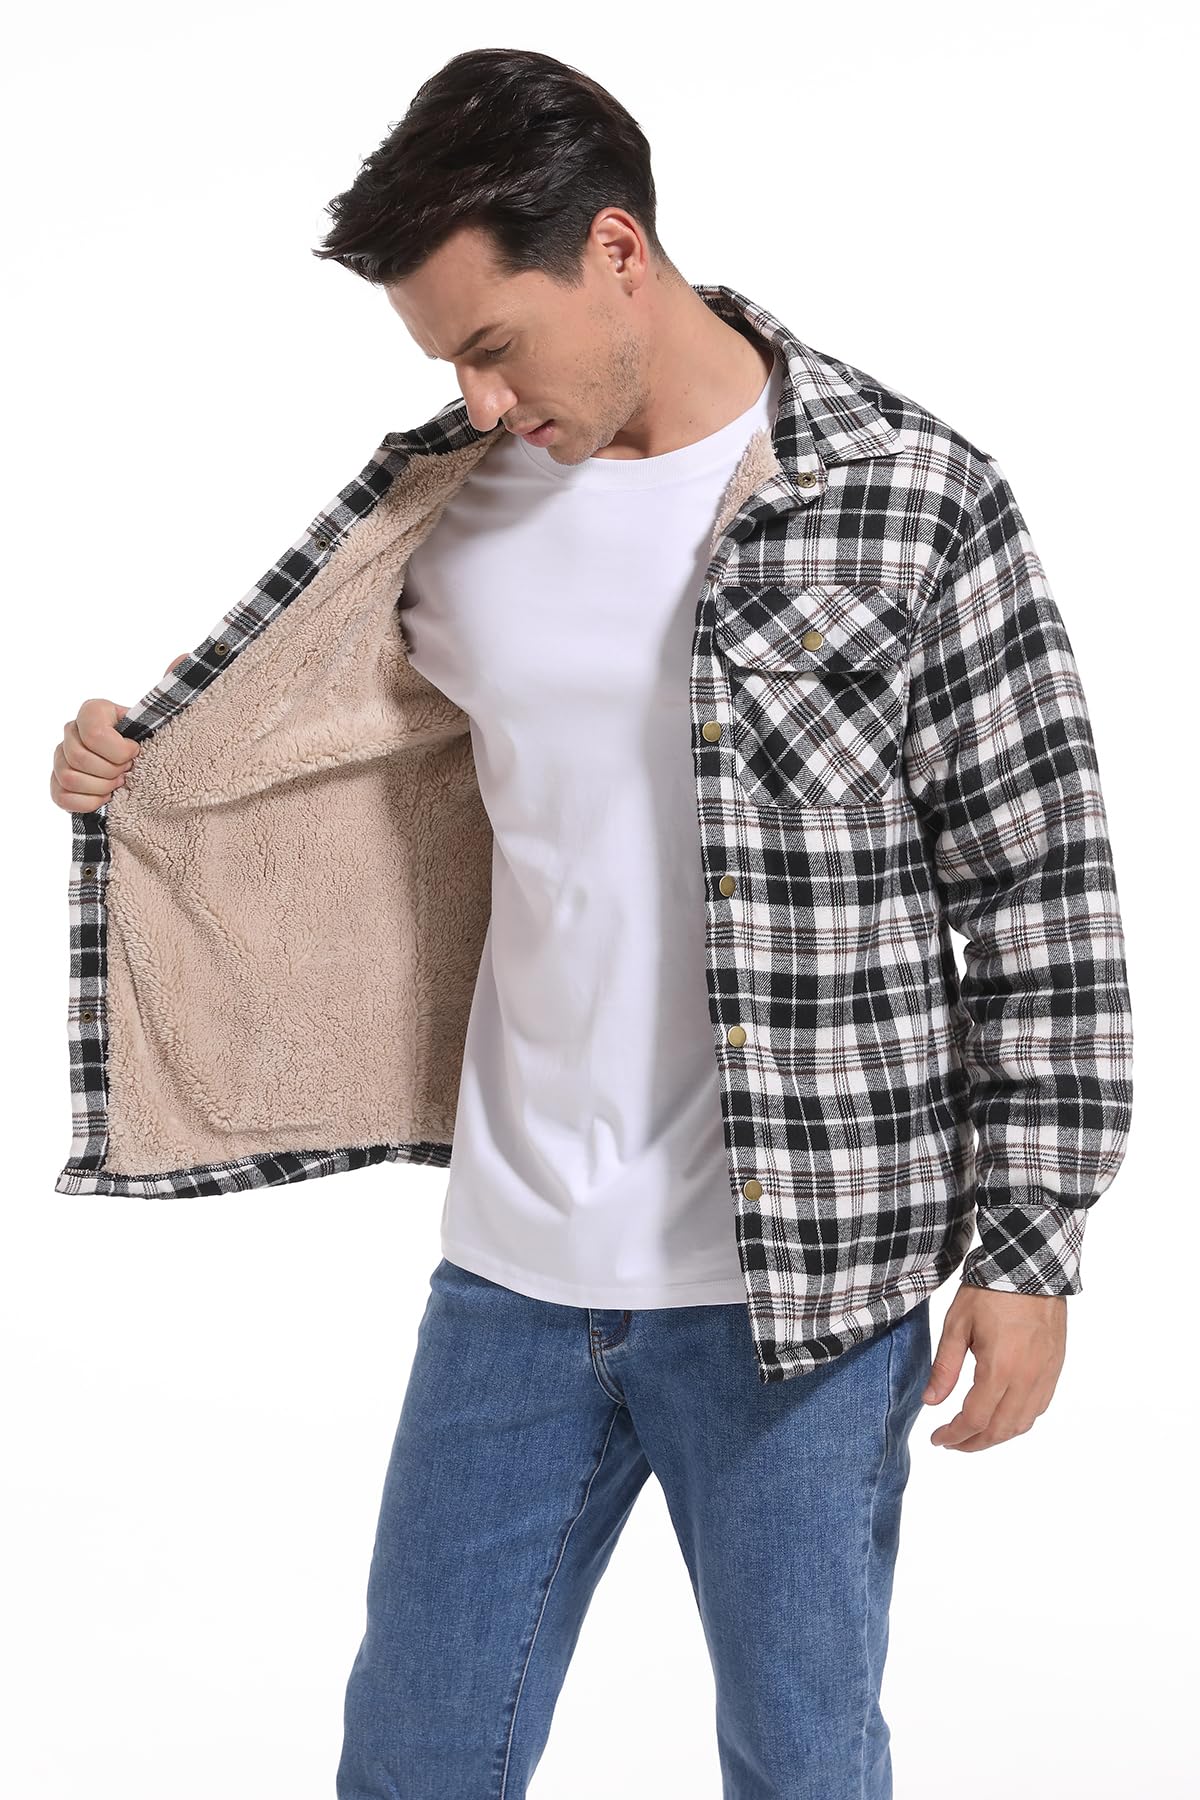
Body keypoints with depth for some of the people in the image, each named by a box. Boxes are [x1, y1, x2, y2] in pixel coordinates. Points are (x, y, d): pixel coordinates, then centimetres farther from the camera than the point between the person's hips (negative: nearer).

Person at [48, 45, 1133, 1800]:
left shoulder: (913, 503, -11)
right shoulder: (456, 495, 3)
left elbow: (1041, 897, -7)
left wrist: (1029, 1245, -7)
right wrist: (139, 749, 2)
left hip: (796, 1276, -4)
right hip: (514, 1262, 4)